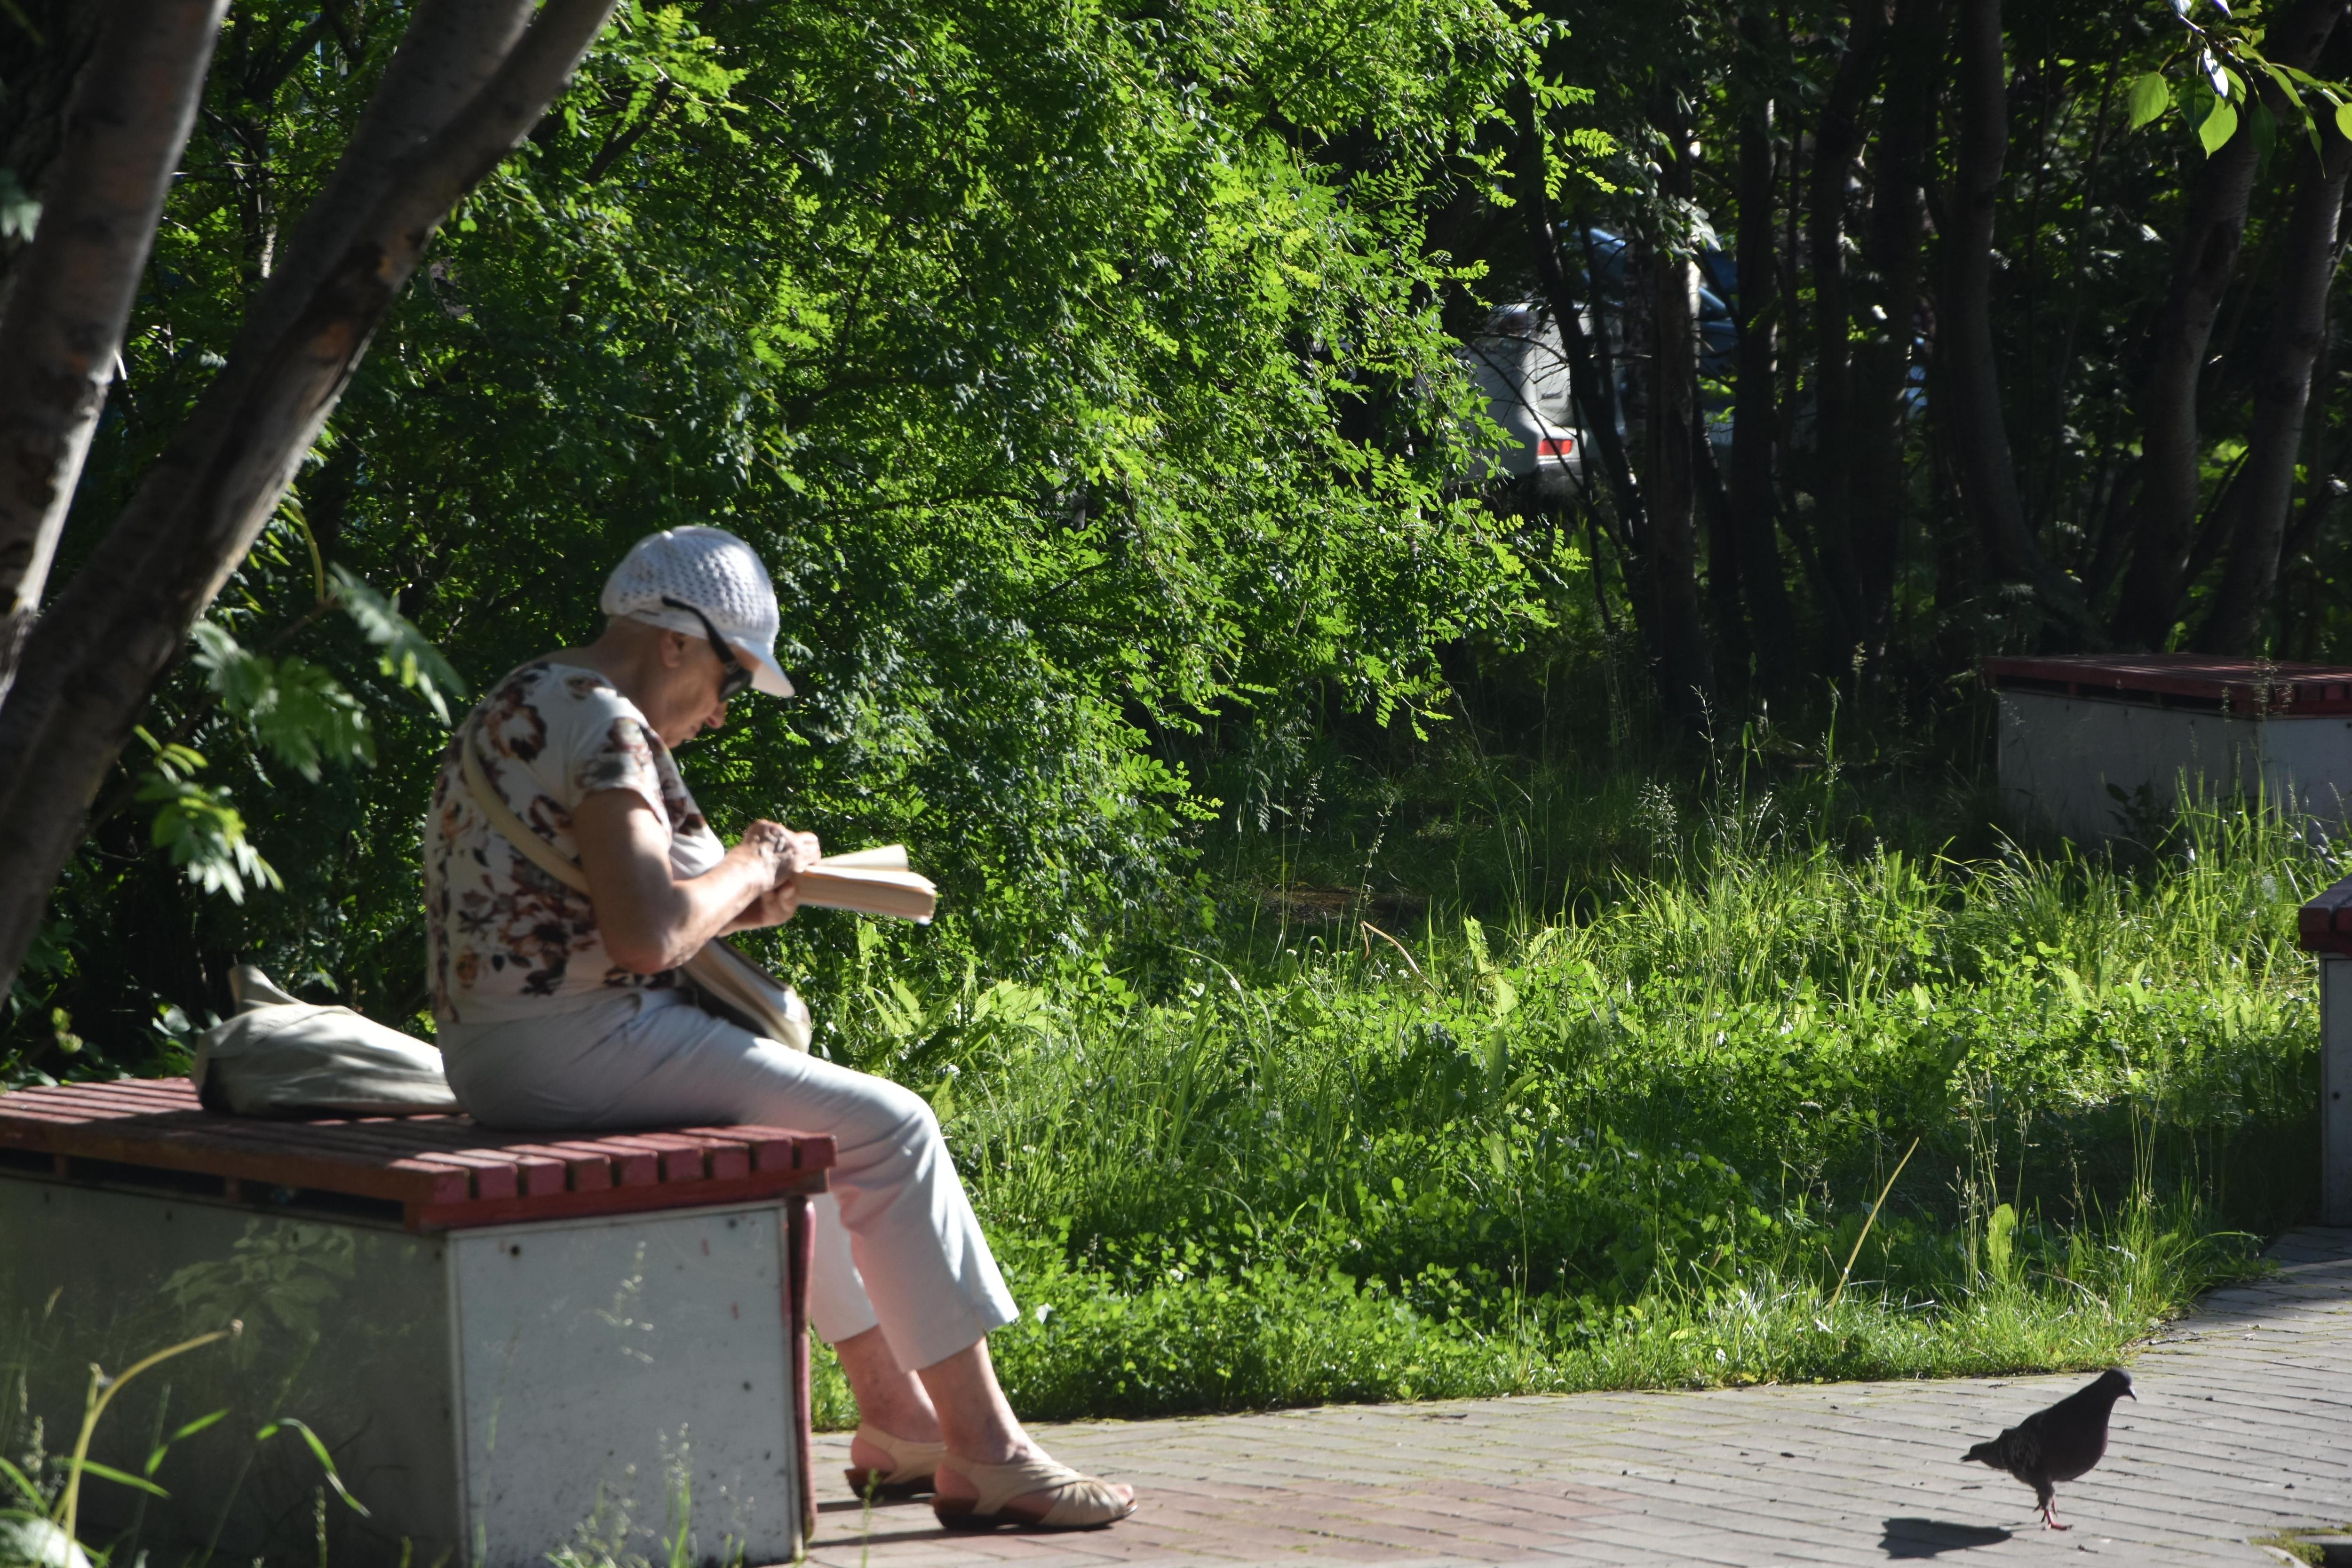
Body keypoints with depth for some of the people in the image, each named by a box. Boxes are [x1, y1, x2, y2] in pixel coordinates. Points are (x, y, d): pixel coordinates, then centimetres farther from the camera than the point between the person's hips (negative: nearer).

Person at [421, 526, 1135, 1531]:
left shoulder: (519, 705, 19)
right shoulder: (602, 724, -15)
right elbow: (648, 935, -26)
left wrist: (732, 899, 13)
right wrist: (752, 867, -7)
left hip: (494, 1050, 11)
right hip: (576, 1040, -11)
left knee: (811, 1125, 27)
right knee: (888, 1128, -7)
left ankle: (896, 1420, 26)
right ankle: (984, 1454, -5)